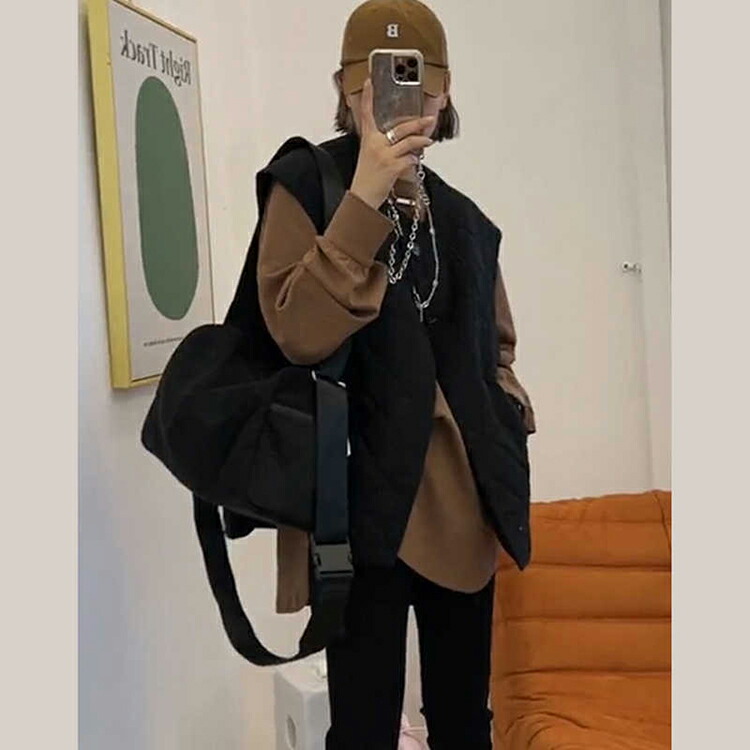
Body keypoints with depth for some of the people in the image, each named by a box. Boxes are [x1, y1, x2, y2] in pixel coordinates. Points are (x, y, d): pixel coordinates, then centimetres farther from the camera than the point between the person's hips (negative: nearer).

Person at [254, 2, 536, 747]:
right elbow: (297, 334, -18)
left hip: (462, 499, 6)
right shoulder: (306, 186, -3)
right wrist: (365, 201, -22)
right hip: (364, 496, -5)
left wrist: (508, 405, 6)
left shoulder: (463, 218, 14)